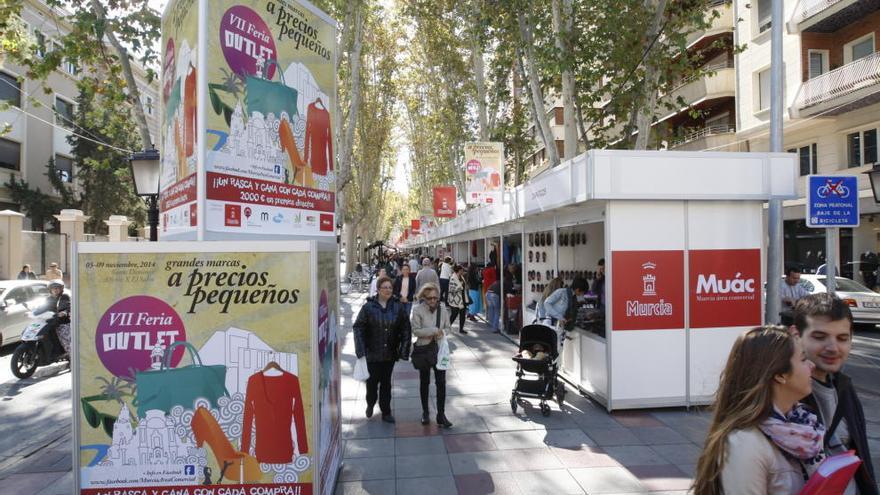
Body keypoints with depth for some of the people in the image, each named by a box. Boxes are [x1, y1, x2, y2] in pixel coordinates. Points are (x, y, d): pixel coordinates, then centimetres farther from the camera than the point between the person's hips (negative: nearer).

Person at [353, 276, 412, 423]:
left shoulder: (398, 307, -1)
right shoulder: (368, 307, -8)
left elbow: (406, 328, 2)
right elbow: (358, 327, -7)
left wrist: (404, 349, -5)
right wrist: (361, 350, -13)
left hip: (390, 353, 2)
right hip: (372, 352, -2)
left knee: (386, 382, 11)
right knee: (372, 381, 9)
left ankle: (386, 412, 23)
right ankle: (370, 404, 38)